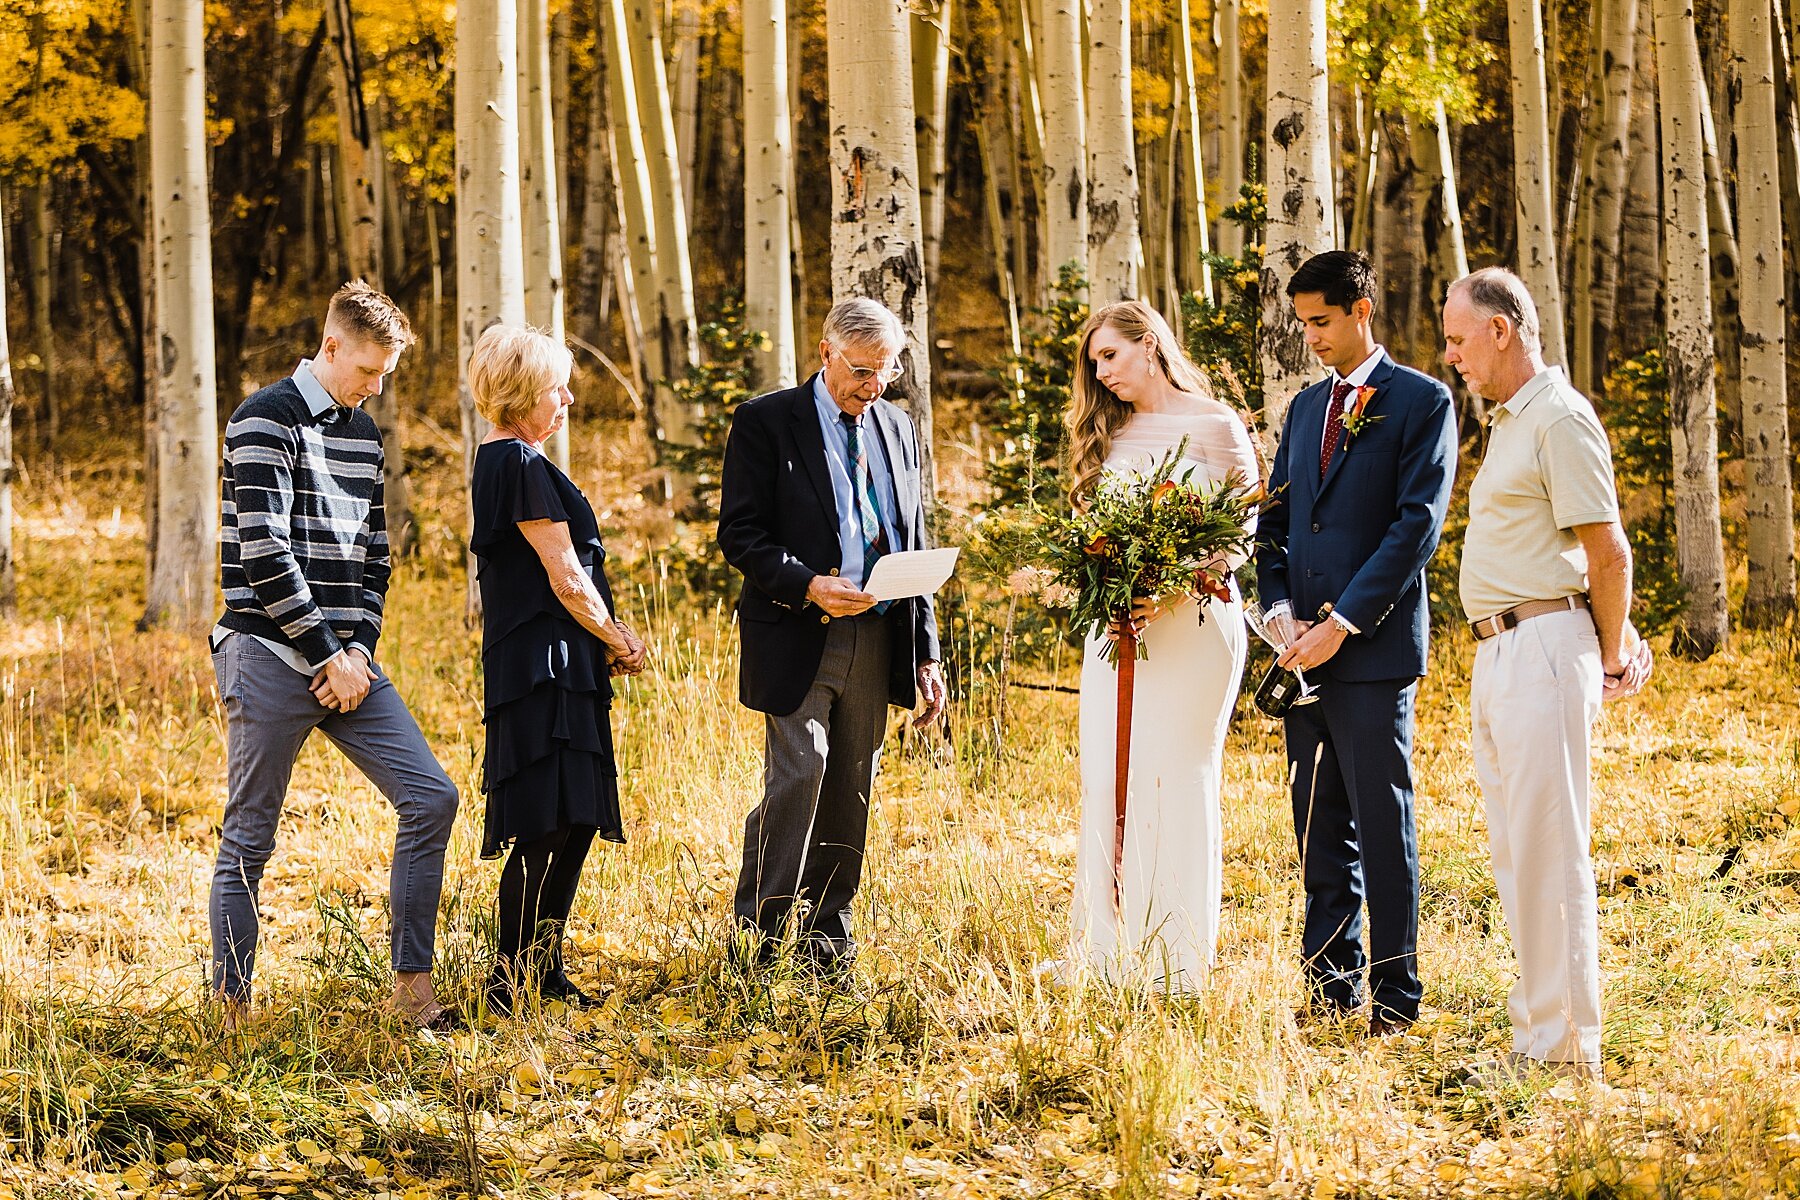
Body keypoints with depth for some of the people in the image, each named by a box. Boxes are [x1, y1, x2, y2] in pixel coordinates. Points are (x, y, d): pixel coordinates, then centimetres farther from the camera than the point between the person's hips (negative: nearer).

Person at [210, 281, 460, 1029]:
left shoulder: (364, 434, 15)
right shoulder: (267, 421, -9)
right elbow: (264, 553, -16)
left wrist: (361, 648, 1)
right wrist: (330, 653, -13)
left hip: (346, 659, 7)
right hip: (271, 658, -7)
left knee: (430, 799, -2)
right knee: (249, 839, -2)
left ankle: (412, 981, 4)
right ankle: (230, 1008, 6)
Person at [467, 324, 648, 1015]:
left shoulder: (499, 461, 18)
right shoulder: (522, 465, -14)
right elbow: (566, 578, -15)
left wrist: (609, 632, 7)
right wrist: (618, 641, -1)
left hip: (547, 665, 10)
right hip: (543, 665, -10)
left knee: (572, 823, 12)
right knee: (548, 826, -10)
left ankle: (543, 970, 17)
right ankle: (511, 980, -8)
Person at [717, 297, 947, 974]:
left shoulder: (898, 429, 14)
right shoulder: (766, 422, -2)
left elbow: (915, 548, 17)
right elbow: (739, 533, -7)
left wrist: (925, 654, 12)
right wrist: (808, 585, -23)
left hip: (877, 640, 5)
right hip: (798, 640, -5)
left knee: (850, 796, 7)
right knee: (797, 779, -14)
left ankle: (828, 948, 15)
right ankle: (754, 943, -6)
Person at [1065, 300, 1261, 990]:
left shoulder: (1216, 427, -2)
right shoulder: (1109, 434, 16)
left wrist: (1175, 589, -17)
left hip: (1193, 620, -6)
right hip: (1116, 626, 6)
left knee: (1177, 783, -6)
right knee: (1105, 783, 1)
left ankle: (1178, 965, -3)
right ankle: (1109, 955, 4)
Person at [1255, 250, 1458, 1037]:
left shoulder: (1421, 402, -4)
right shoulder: (1306, 408, 18)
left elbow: (1418, 524, -11)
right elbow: (1275, 520, 17)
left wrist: (1340, 625, -14)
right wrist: (1281, 613, -1)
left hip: (1372, 649, -6)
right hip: (1304, 649, 7)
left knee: (1383, 828, -4)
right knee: (1319, 831, 9)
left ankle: (1394, 995, 1)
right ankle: (1329, 986, 15)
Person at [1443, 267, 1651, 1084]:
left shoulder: (1559, 419, -12)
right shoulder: (1508, 422, 19)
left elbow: (1609, 554, -12)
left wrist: (1608, 659, -2)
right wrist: (1619, 639, 18)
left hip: (1546, 646, -10)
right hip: (1498, 651, 10)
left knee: (1549, 851, -9)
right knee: (1514, 851, 12)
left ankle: (1565, 1047, -6)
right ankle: (1538, 1027, 17)